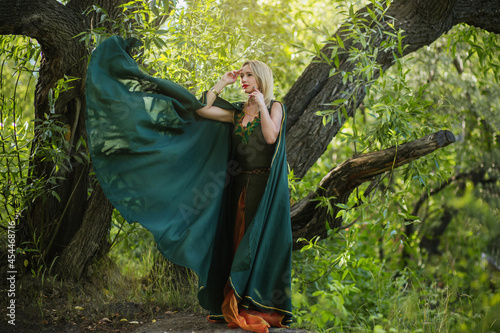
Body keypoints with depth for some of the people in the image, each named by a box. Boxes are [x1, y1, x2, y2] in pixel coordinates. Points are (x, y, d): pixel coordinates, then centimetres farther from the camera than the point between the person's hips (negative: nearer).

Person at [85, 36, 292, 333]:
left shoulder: (274, 107, 2)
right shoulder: (238, 112, 15)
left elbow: (271, 137, -17)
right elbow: (201, 109, 6)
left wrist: (260, 104, -10)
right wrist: (222, 84, 10)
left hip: (263, 186, -5)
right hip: (238, 186, 6)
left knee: (259, 242, -7)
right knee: (237, 241, 5)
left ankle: (261, 307, -3)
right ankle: (236, 307, 9)